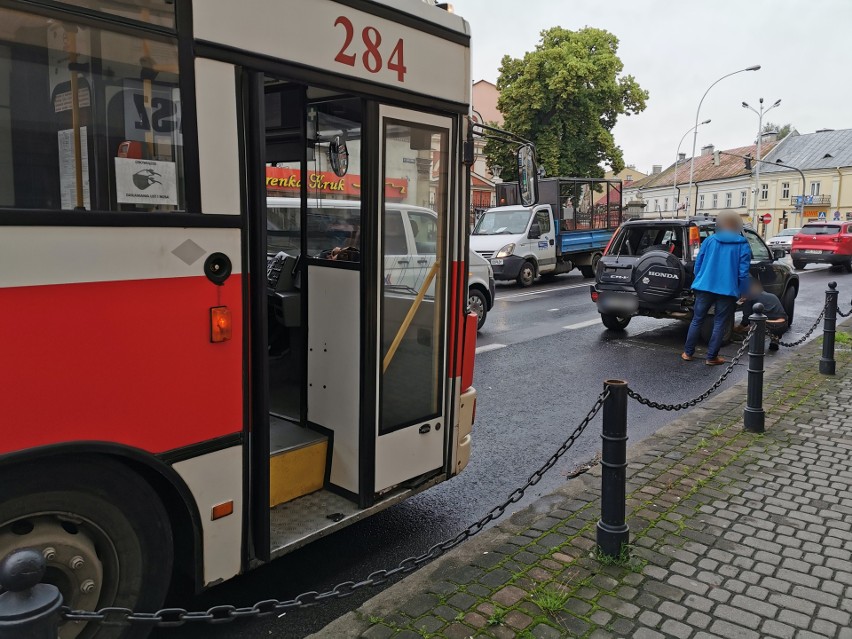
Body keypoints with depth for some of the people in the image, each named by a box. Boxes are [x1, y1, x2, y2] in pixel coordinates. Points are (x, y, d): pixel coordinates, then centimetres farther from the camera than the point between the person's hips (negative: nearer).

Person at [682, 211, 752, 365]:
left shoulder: (709, 241, 5)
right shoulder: (743, 245, -2)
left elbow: (698, 264, 7)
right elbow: (743, 272, -6)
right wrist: (743, 292, 3)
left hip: (704, 287, 2)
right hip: (728, 290, -2)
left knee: (697, 320, 12)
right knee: (720, 324, 6)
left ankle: (688, 353, 16)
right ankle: (711, 357, 8)